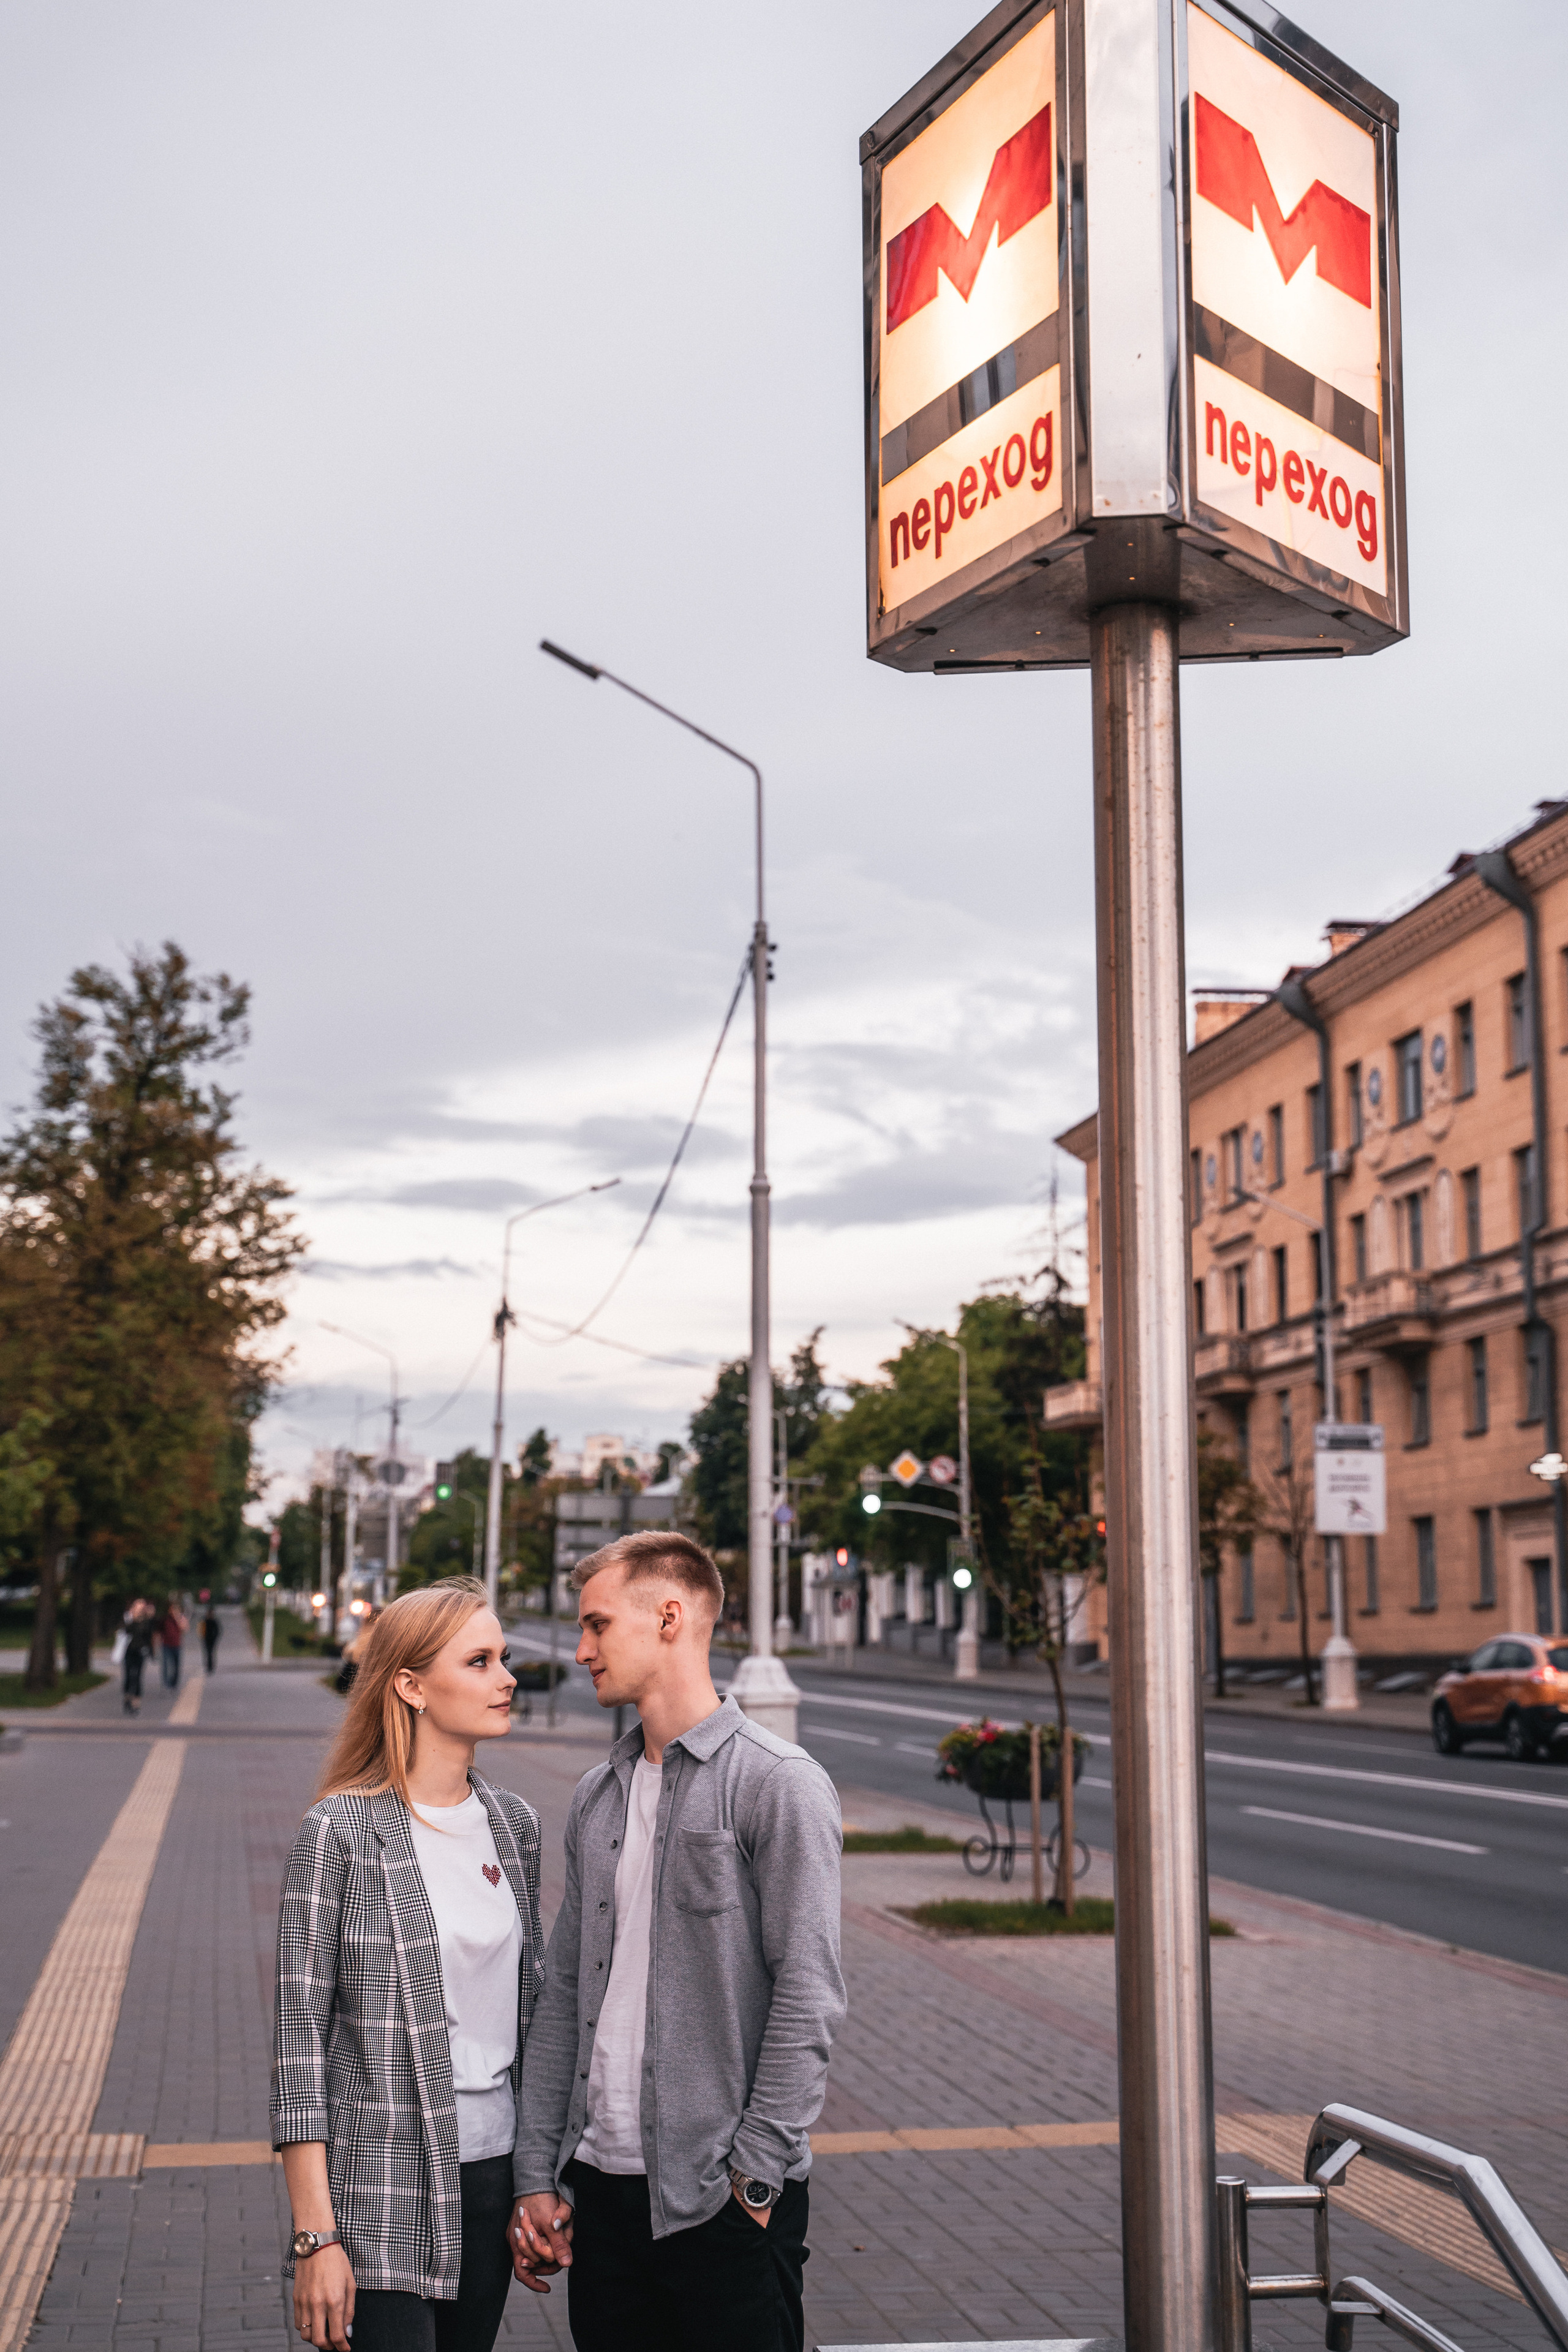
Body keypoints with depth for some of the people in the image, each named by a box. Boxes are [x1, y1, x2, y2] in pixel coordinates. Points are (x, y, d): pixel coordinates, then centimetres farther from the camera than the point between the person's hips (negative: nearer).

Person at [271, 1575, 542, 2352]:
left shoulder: (513, 1823, 6)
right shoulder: (341, 1830, -11)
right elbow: (300, 2038, -11)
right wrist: (316, 2234, -14)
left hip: (493, 2164, 5)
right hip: (384, 2174, -5)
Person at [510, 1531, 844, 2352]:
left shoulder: (779, 1784, -8)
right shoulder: (597, 1796, 12)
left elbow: (808, 1999, -12)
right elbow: (564, 1994, 13)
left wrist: (753, 2176, -14)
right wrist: (536, 2176, 9)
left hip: (720, 2204, -6)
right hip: (599, 2189, 6)